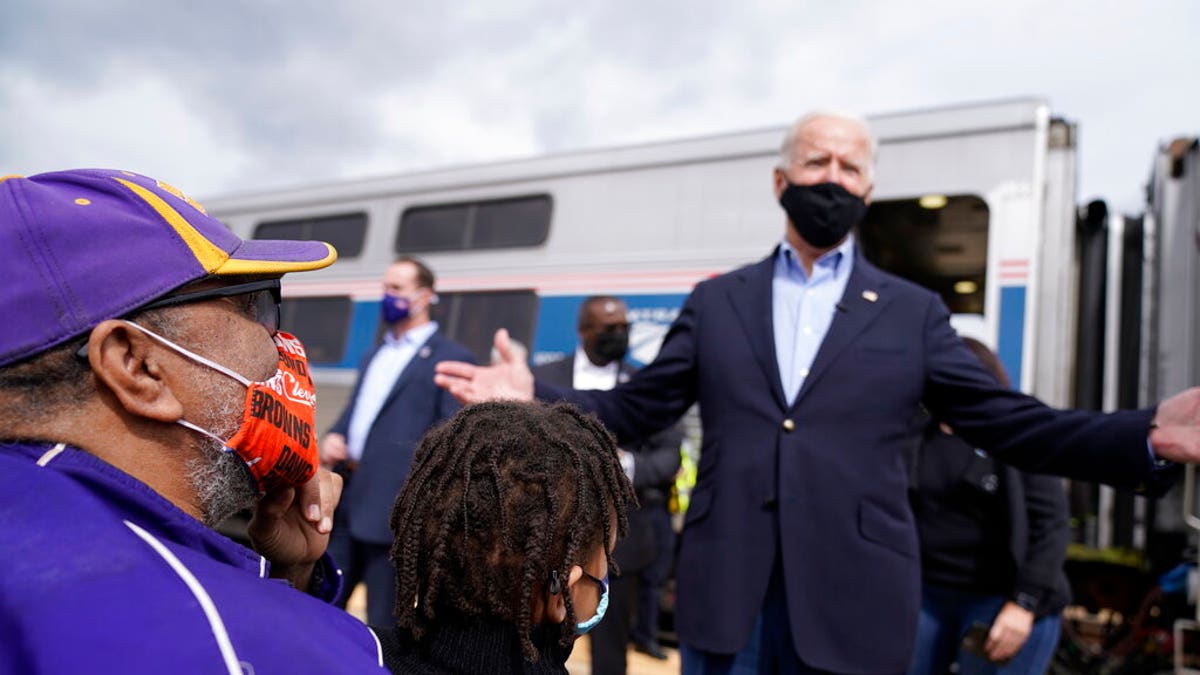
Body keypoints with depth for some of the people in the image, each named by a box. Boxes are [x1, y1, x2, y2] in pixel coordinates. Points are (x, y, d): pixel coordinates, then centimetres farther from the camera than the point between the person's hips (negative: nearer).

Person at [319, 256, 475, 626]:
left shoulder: (451, 357, -4)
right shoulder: (376, 355, 21)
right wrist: (333, 437, 4)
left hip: (394, 508, -7)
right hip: (345, 501, 8)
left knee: (384, 621, 3)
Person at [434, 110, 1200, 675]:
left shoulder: (914, 312, 7)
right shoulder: (716, 301, 8)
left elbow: (1011, 423, 3)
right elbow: (634, 408, 7)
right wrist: (534, 394, -7)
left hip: (852, 599, 0)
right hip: (725, 593, 1)